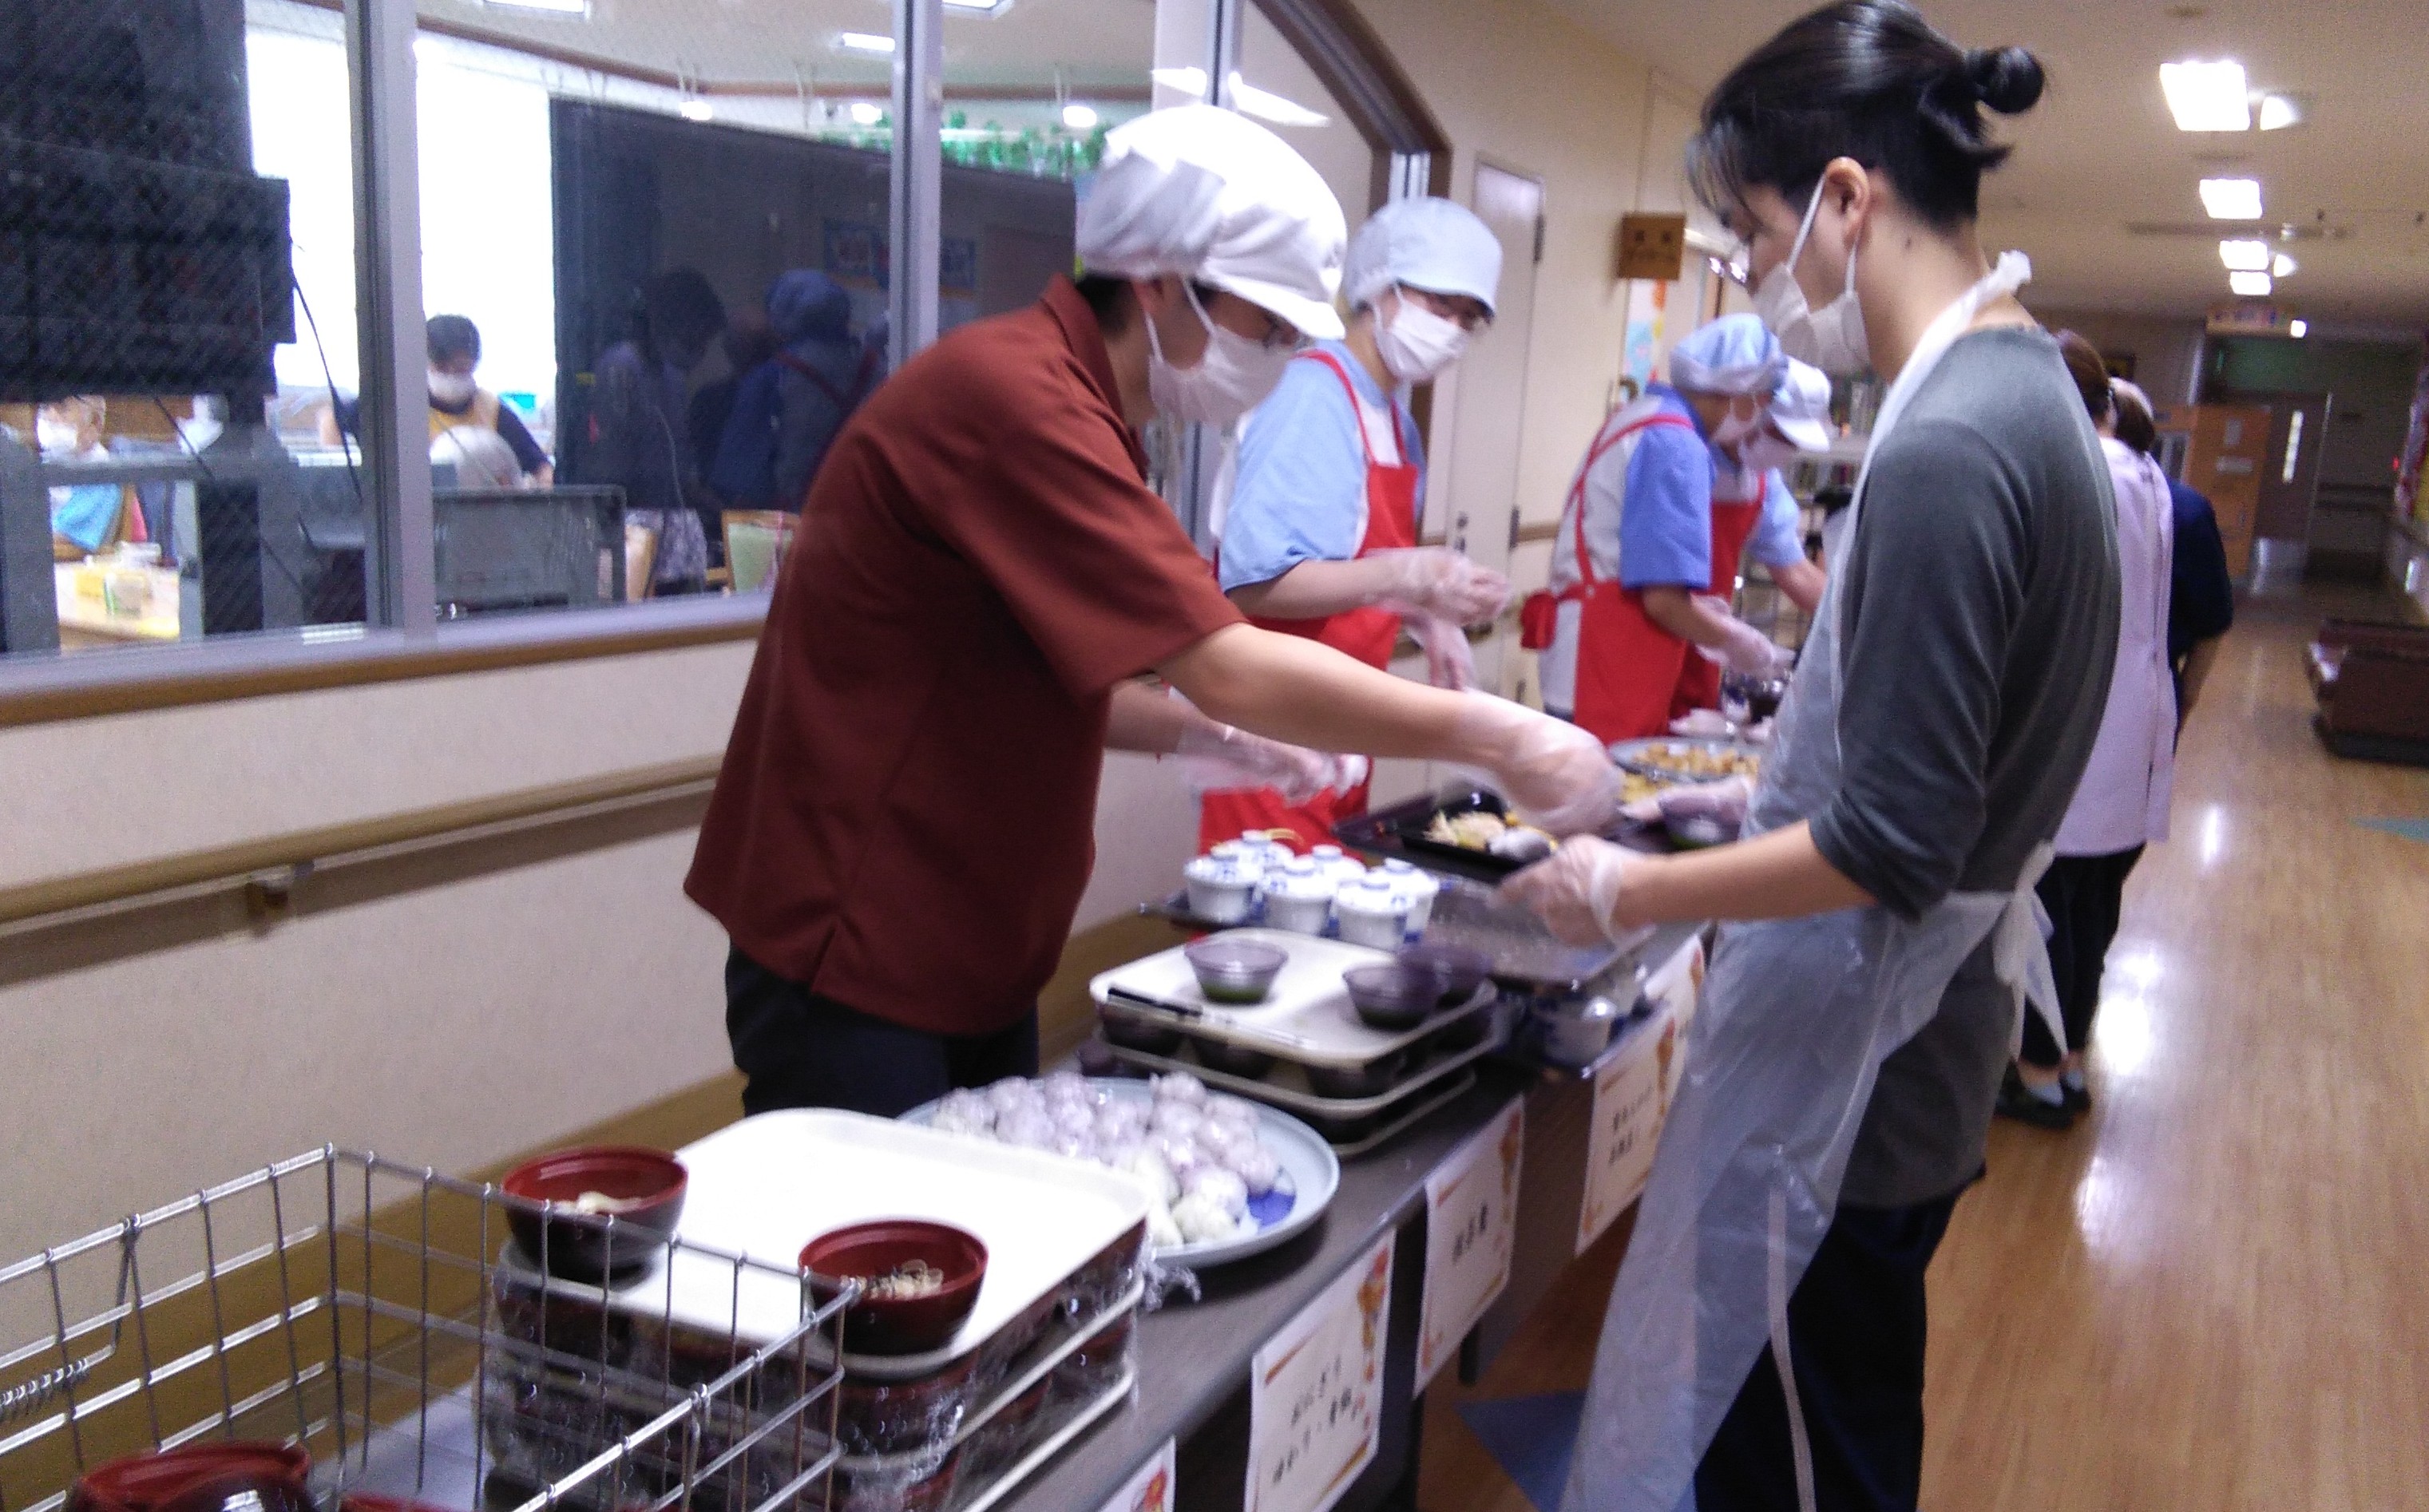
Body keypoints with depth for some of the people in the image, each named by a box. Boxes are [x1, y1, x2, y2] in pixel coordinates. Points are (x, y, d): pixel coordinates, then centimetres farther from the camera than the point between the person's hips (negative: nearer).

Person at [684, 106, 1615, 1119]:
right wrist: (1499, 739, -19)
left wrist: (1201, 735, 2)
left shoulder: (1073, 406, 10)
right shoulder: (1016, 397, -22)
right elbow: (1227, 668, -26)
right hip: (852, 958, -9)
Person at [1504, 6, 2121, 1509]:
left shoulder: (1946, 450, -25)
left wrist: (1626, 894, -15)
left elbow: (1889, 847, -25)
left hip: (1850, 1065, -9)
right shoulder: (2025, 383, 5)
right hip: (1928, 1031, 9)